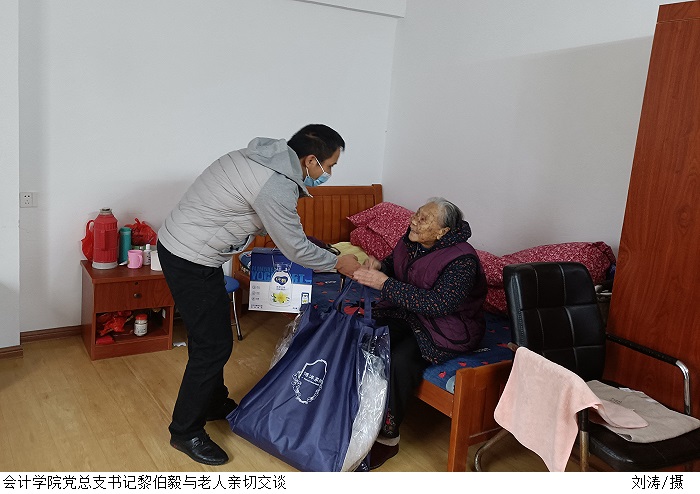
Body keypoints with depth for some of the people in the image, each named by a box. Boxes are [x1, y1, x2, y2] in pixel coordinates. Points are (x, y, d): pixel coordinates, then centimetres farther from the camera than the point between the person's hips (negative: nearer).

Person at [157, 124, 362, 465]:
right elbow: (295, 249, -15)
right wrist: (338, 263, 1)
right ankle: (185, 432, 16)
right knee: (213, 345, 0)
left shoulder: (264, 156, 5)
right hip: (191, 261, -10)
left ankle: (214, 403, 40)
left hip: (177, 243, 10)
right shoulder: (276, 187, -25)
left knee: (212, 333, 21)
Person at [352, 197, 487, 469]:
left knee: (400, 360, -30)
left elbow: (438, 304, -33)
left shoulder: (462, 260, -24)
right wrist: (377, 266, -11)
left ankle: (387, 437, -12)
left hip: (447, 327, -7)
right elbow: (393, 265, 16)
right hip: (407, 313, 7)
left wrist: (385, 283, -35)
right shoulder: (411, 241, -2)